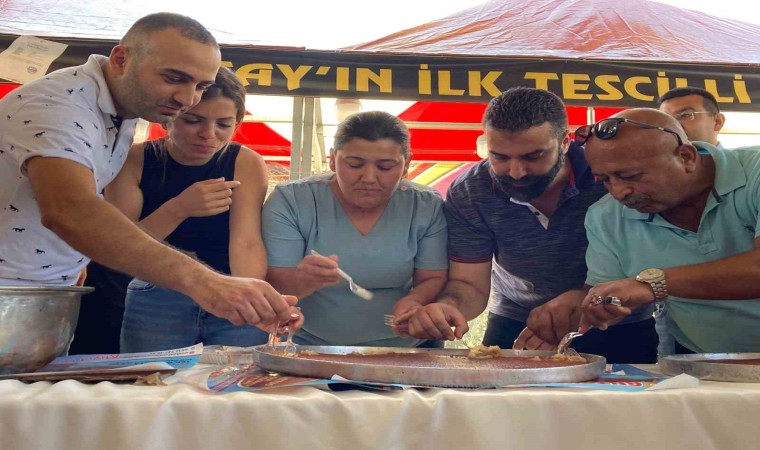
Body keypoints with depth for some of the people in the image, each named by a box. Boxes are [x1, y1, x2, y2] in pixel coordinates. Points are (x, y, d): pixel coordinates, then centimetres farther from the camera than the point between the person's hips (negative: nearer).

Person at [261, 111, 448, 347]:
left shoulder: (427, 207, -4)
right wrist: (301, 280, -36)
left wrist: (416, 301, -26)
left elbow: (434, 280, -3)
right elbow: (269, 285, -13)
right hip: (310, 352, 0)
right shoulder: (290, 202, -10)